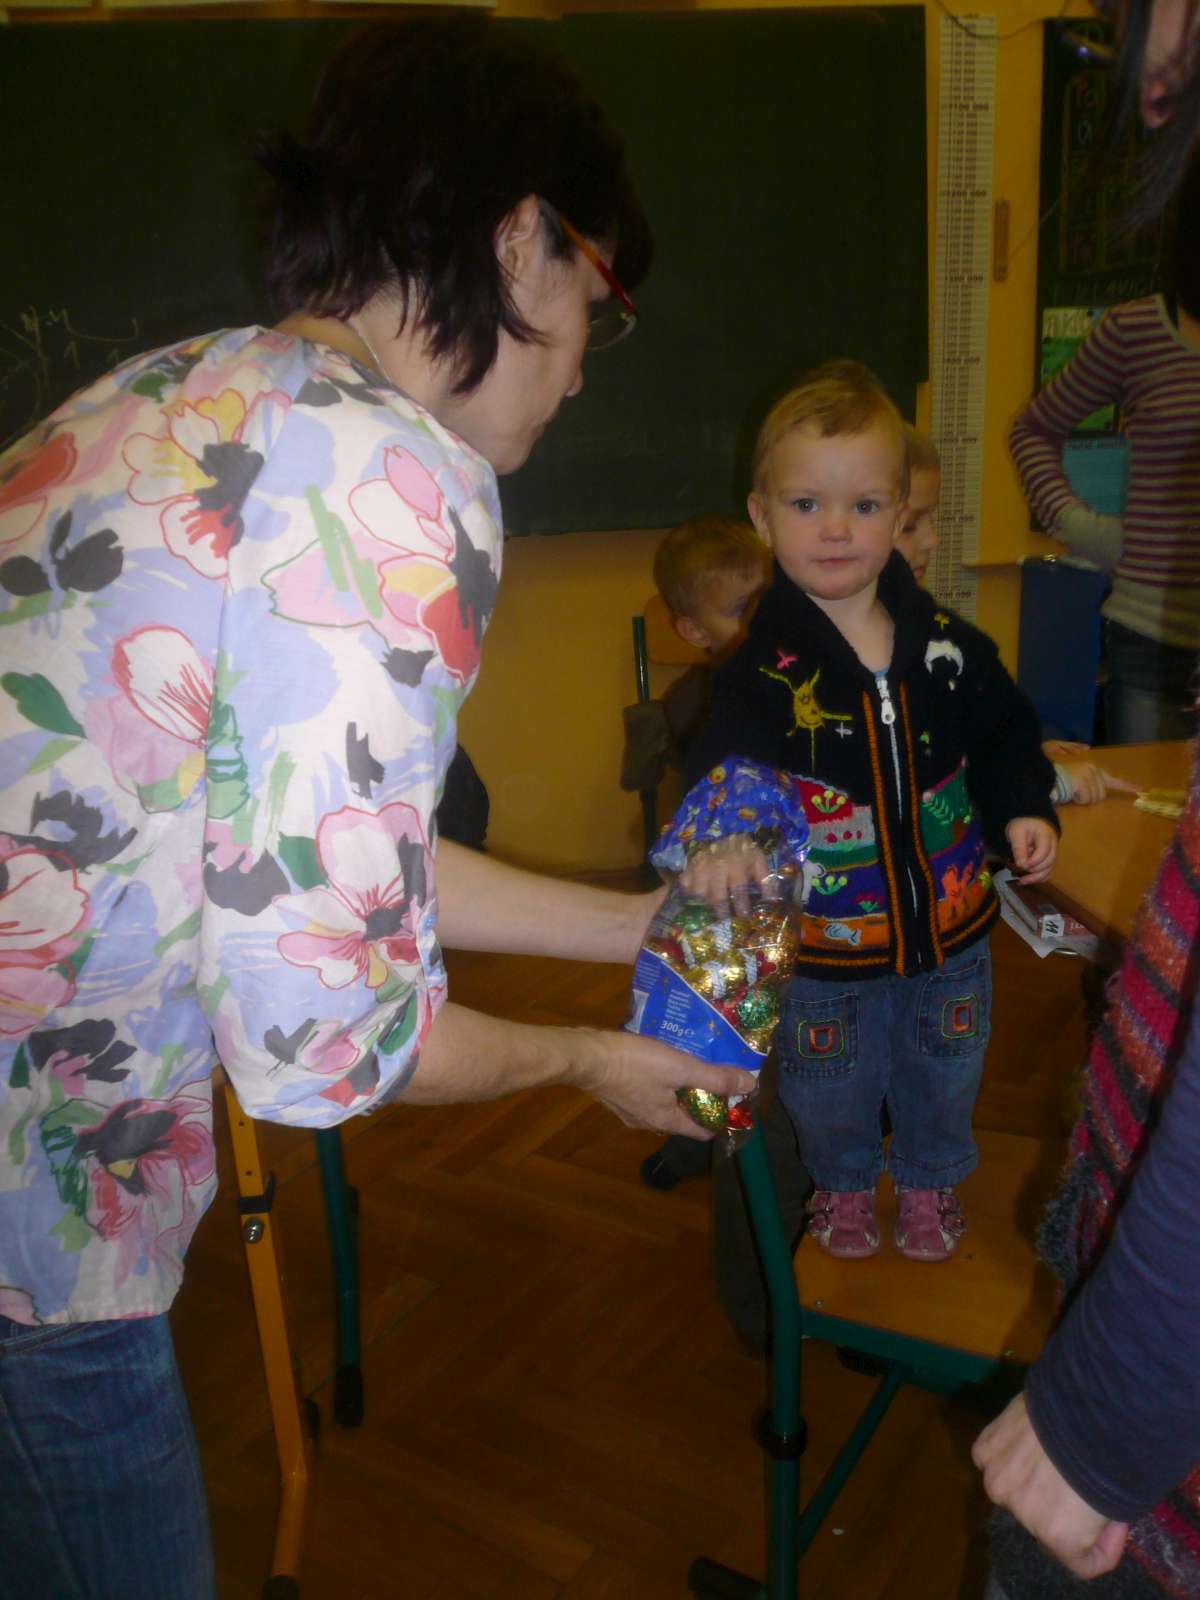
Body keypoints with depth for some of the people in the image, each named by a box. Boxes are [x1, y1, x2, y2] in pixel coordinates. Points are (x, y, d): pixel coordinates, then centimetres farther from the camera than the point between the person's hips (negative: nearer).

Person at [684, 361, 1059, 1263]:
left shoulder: (947, 646, -7)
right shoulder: (766, 670, -19)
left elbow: (1004, 734, 6)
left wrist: (1024, 809, -9)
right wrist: (722, 842, -51)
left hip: (949, 925, 3)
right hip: (825, 945, -2)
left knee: (943, 1078, 25)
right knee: (829, 1091, 20)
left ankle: (930, 1179, 53)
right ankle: (844, 1184, 50)